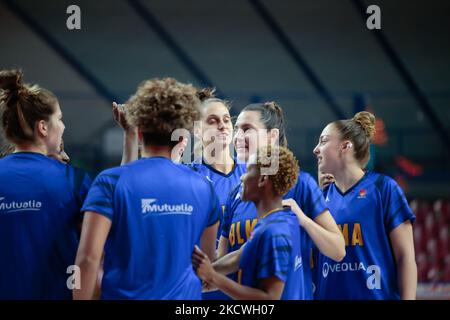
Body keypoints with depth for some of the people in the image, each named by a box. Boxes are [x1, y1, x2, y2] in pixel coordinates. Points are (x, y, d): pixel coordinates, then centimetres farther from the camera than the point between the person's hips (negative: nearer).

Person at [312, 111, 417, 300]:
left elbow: (405, 256, -7)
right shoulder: (323, 195, 8)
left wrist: (408, 298, -13)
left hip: (376, 295, -4)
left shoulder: (382, 188, -5)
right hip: (327, 294, 5)